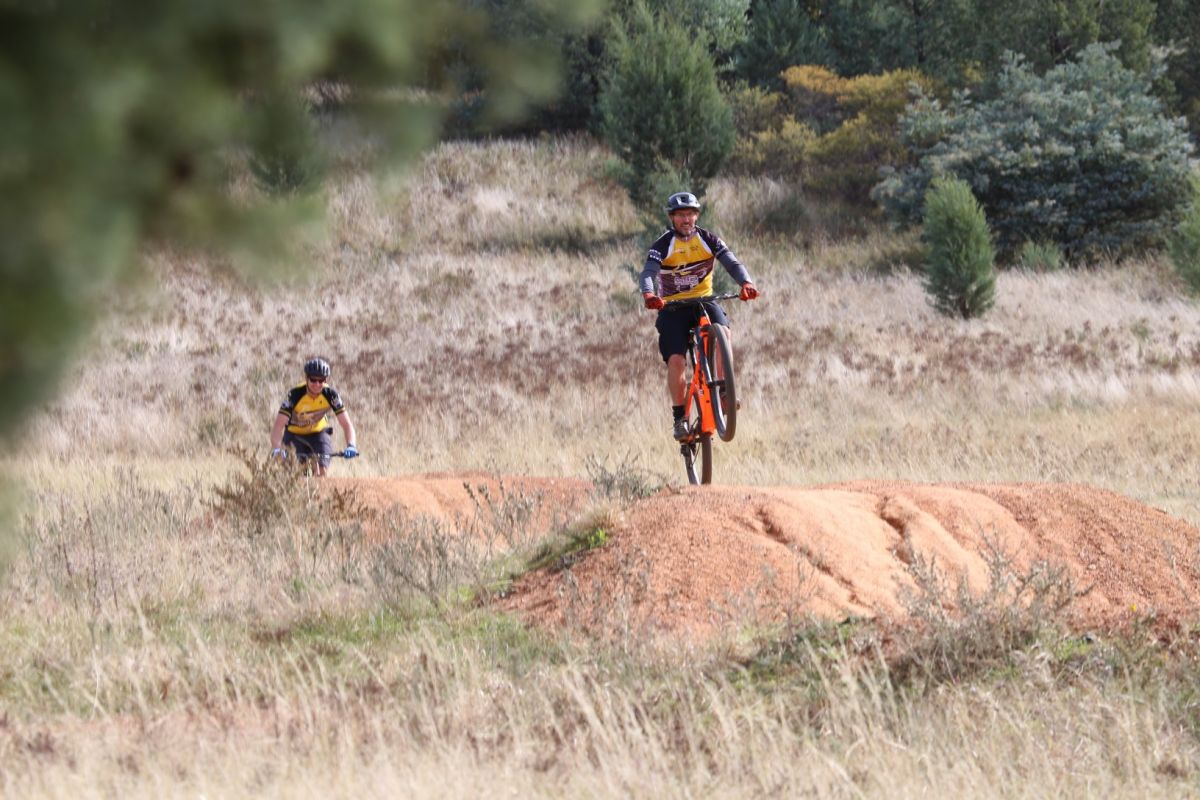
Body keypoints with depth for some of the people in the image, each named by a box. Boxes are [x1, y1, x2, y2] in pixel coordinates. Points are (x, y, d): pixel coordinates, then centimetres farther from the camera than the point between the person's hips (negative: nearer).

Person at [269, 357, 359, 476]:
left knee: (323, 473, -16)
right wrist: (276, 449, -53)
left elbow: (346, 424, -24)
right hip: (295, 434, -2)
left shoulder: (330, 394, -24)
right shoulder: (295, 394, -31)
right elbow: (278, 425, -36)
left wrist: (351, 446, -43)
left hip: (318, 431, 2)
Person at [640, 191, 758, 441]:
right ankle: (679, 418, -5)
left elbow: (732, 263, -13)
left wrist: (746, 283, -35)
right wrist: (649, 295, -46)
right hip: (672, 306, -1)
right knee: (675, 361, -16)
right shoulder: (663, 245, -9)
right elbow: (648, 272, -23)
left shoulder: (708, 240, -3)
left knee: (721, 331, -30)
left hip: (704, 300, 1)